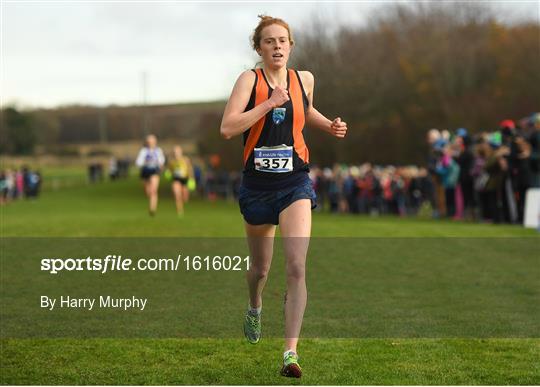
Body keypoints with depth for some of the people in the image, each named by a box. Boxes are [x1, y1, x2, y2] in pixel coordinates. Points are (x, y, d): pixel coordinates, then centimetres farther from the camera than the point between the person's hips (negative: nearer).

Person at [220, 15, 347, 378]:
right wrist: (269, 104, -25)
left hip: (295, 184, 1)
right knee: (260, 268, 17)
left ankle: (291, 351, -16)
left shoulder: (304, 78, 3)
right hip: (257, 184, -1)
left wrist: (329, 125, 8)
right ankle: (255, 308, 52)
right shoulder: (250, 79, -8)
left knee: (297, 267, -16)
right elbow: (227, 128, -21)